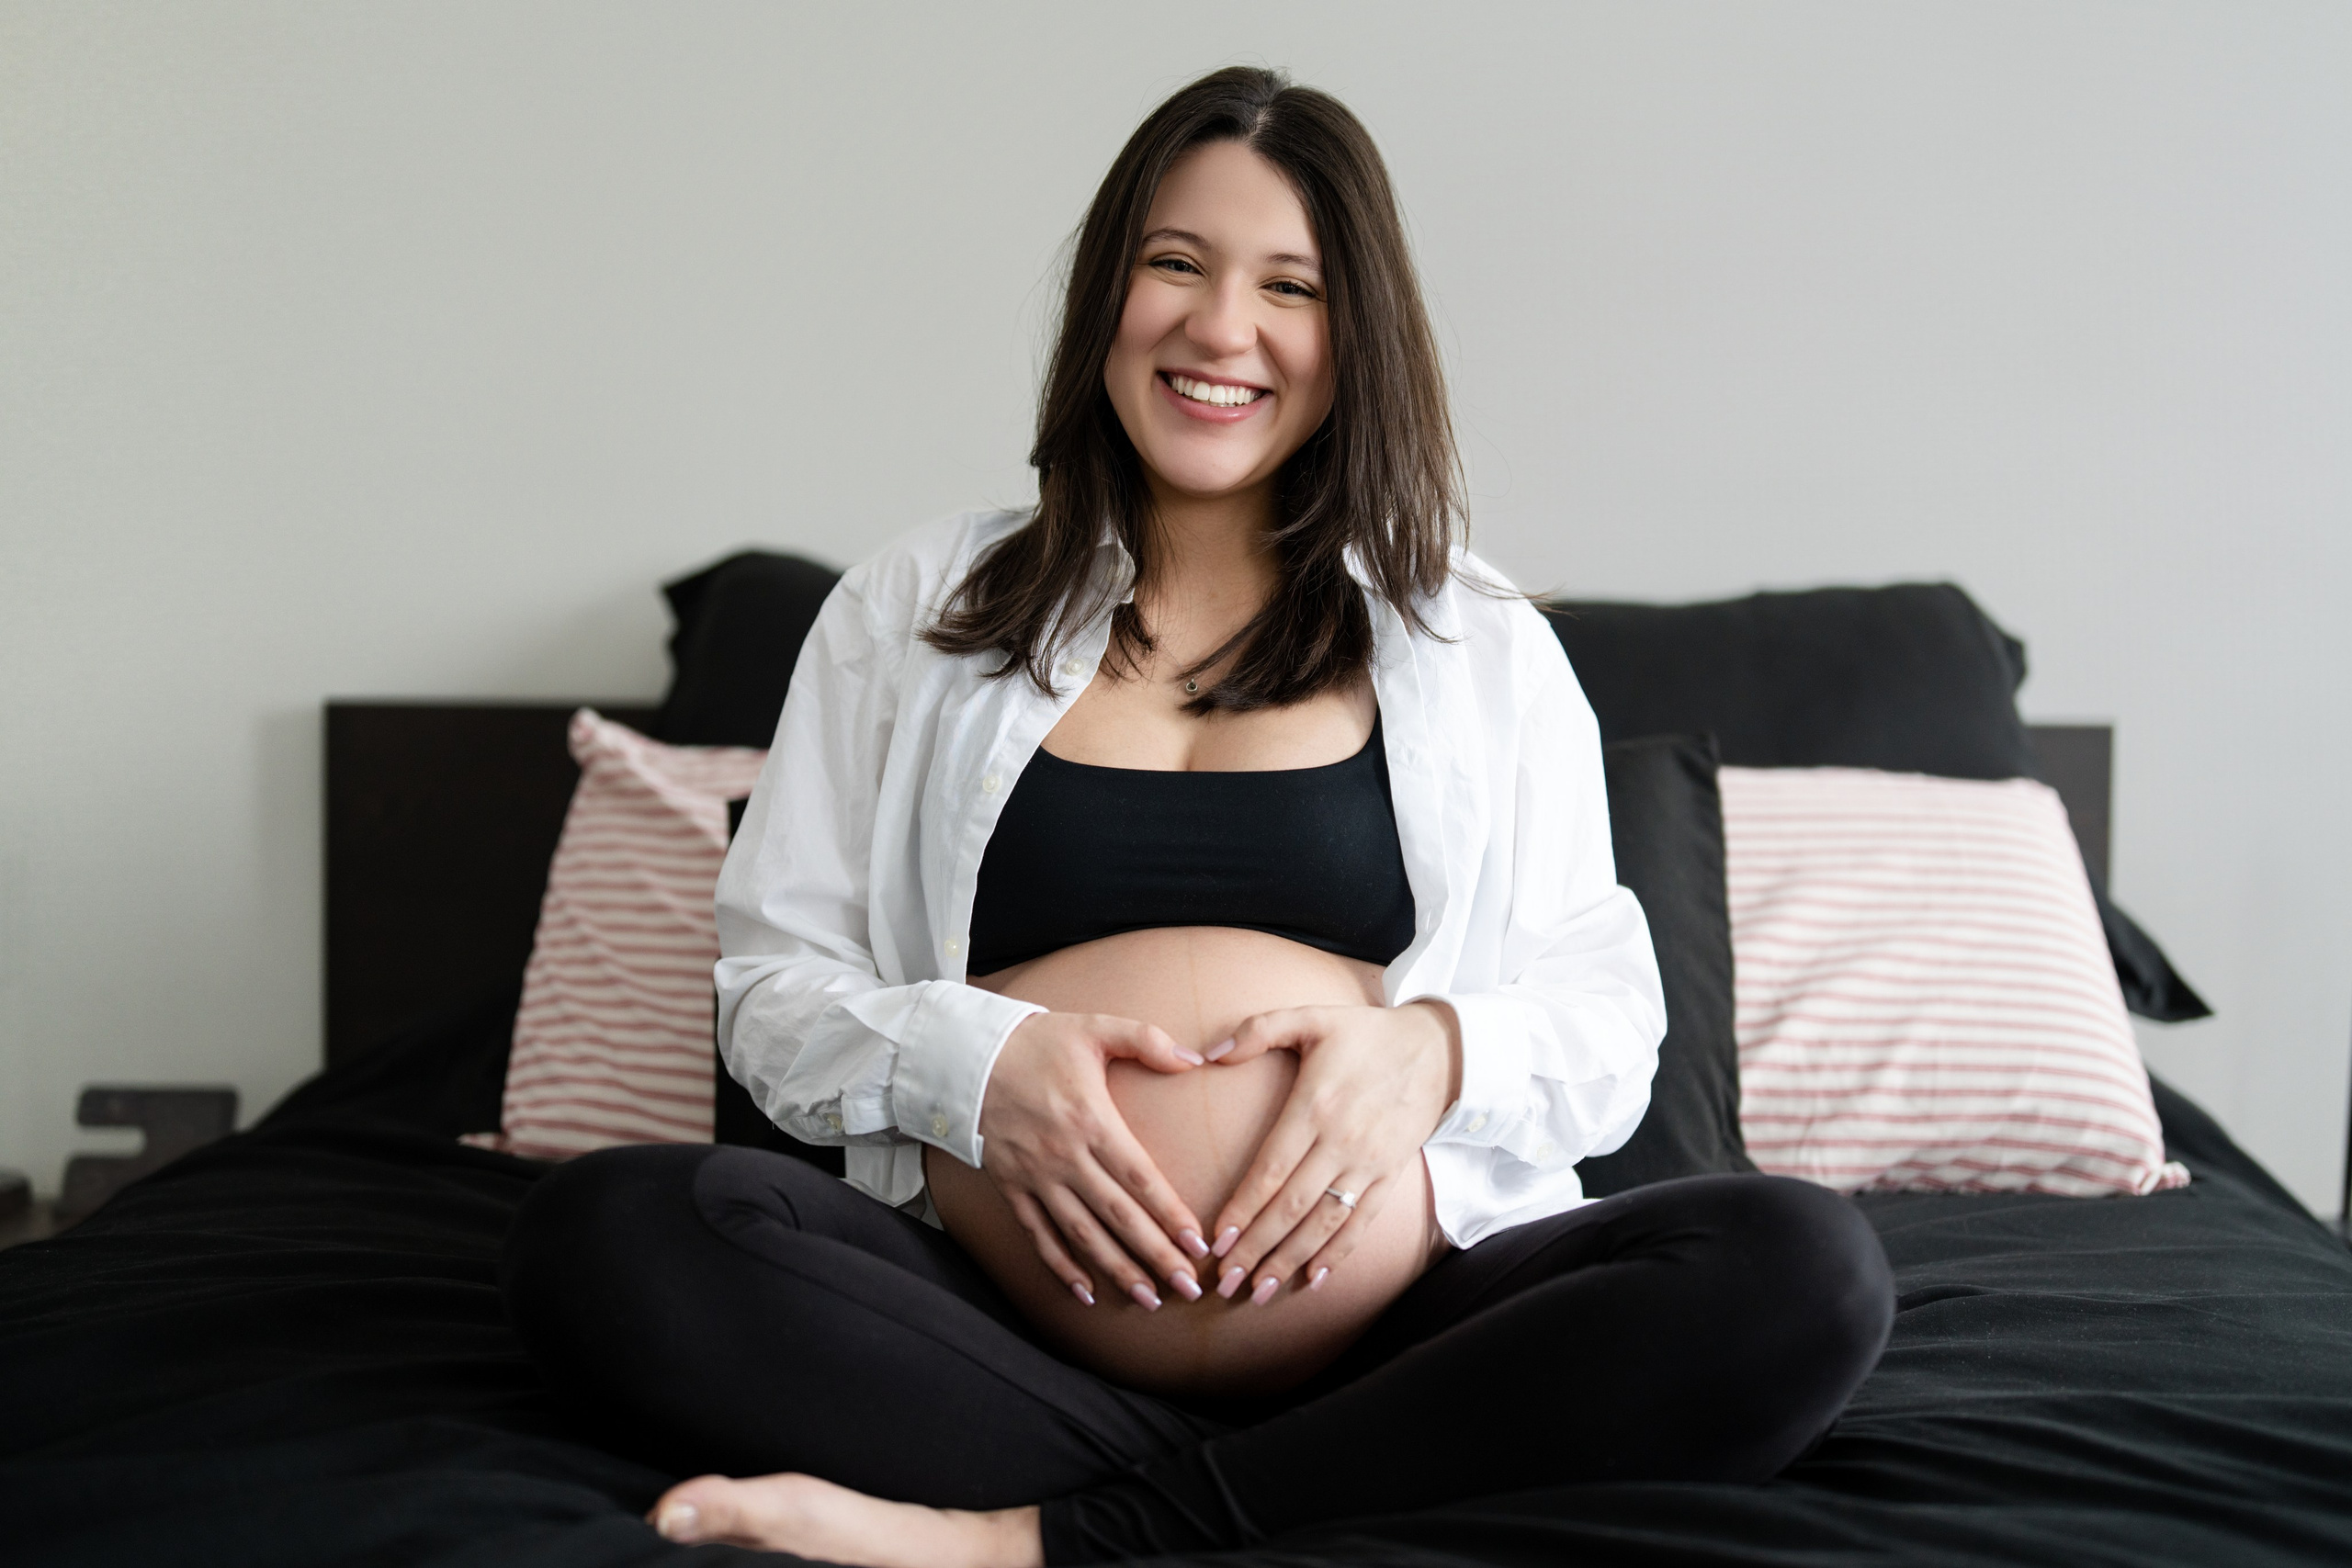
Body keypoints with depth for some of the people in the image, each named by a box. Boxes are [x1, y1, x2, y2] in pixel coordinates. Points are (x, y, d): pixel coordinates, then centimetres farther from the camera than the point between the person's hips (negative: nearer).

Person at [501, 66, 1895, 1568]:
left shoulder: (1483, 644, 14)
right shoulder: (914, 609, 13)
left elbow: (1611, 1021, 10)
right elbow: (772, 977, 10)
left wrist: (1435, 1051, -12)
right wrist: (972, 1058, -11)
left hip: (1405, 1322, 1)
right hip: (992, 1317, 0)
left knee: (1805, 1270, -27)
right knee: (602, 1233, -26)